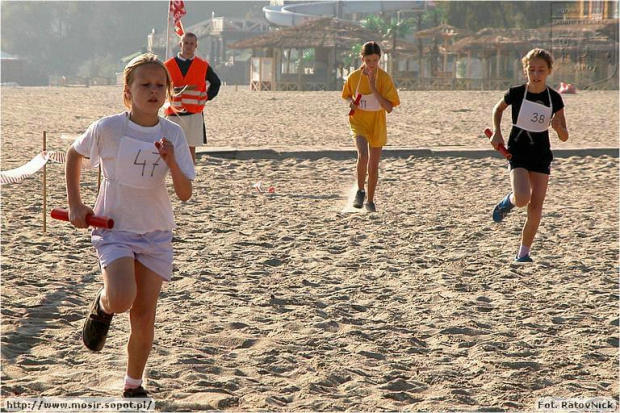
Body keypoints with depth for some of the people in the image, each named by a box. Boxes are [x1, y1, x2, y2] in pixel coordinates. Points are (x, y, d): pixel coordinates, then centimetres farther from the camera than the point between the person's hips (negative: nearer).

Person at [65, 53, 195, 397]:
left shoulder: (172, 134, -5)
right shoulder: (107, 128, -11)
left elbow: (186, 194, -7)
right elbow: (74, 154, 9)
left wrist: (171, 162, -25)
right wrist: (75, 205, 5)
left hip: (156, 235, 3)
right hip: (114, 229, -2)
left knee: (144, 317, 3)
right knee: (122, 299, -27)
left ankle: (133, 385, 24)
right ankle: (102, 306, 11)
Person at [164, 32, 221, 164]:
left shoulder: (203, 66, 4)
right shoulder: (168, 65, 3)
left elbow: (216, 83, 18)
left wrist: (206, 98, 6)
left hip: (194, 114, 0)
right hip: (173, 113, 0)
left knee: (191, 149, 2)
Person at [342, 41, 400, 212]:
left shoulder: (384, 78, -12)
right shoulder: (354, 77, -6)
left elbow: (389, 108, -17)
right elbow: (347, 95, 15)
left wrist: (373, 89, -26)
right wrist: (351, 102, -9)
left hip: (377, 125, 0)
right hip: (358, 122, 0)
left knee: (373, 166, 8)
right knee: (363, 155, -26)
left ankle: (370, 201, 28)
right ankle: (360, 191, -4)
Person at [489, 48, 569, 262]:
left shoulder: (554, 98, -3)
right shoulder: (516, 93, -9)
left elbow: (564, 137, 1)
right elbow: (498, 109, 13)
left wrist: (558, 127, -22)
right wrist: (497, 132, 1)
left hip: (542, 155, 3)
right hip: (518, 152, -3)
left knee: (536, 206, -2)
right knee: (522, 199, -24)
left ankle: (523, 254, 13)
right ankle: (508, 201, 15)